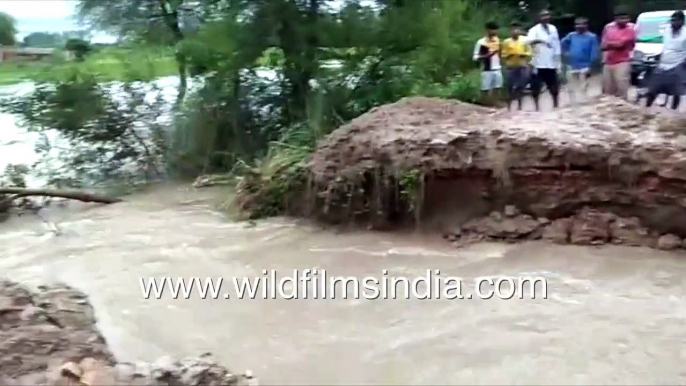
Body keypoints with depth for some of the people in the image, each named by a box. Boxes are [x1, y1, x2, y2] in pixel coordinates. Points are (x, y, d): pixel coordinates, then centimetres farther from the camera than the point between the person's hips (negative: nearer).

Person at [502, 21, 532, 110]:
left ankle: (520, 106, 17)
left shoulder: (524, 41, 3)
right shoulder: (506, 42, 1)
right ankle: (509, 107, 7)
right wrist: (509, 55, -17)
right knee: (510, 88, -2)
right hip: (511, 67, -1)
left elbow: (529, 53, 5)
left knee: (520, 88, 5)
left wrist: (523, 54, -14)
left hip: (522, 67, 1)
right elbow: (503, 55, 2)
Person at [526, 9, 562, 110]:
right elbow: (529, 40, -27)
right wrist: (542, 41, -43)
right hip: (539, 64, -5)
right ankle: (536, 108, 8)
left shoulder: (553, 28, 10)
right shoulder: (535, 29, -6)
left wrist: (557, 62, 11)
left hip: (551, 64, 5)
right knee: (536, 88, -2)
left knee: (554, 87, 10)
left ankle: (556, 106, 24)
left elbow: (556, 45, 14)